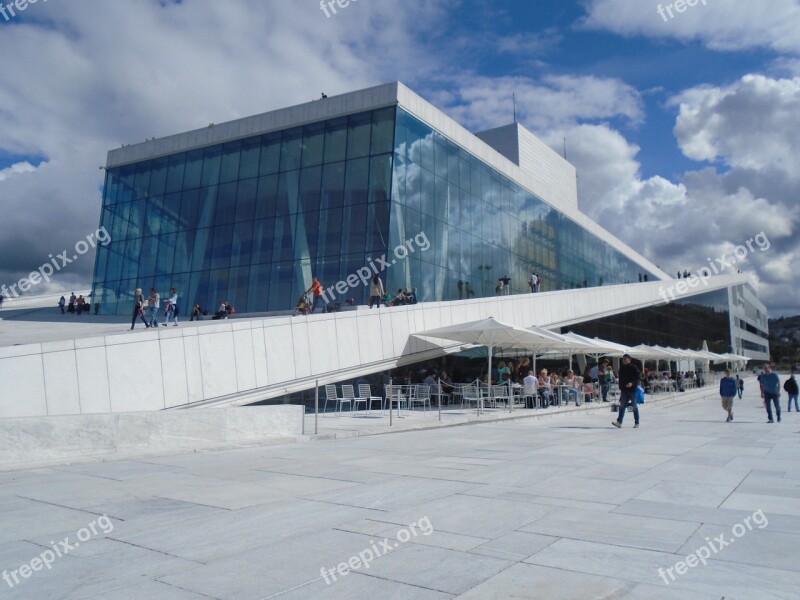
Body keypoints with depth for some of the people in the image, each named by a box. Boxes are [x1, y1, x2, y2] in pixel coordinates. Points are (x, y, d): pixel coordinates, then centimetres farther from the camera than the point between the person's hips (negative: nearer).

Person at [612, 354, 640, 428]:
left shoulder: (634, 368, -5)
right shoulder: (622, 368, 11)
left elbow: (637, 378, -9)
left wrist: (632, 383, -25)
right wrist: (620, 388, 15)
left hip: (632, 389, -5)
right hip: (624, 390, 5)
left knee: (635, 406, 4)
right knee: (622, 406, -2)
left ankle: (636, 423, 13)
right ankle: (619, 422, -7)